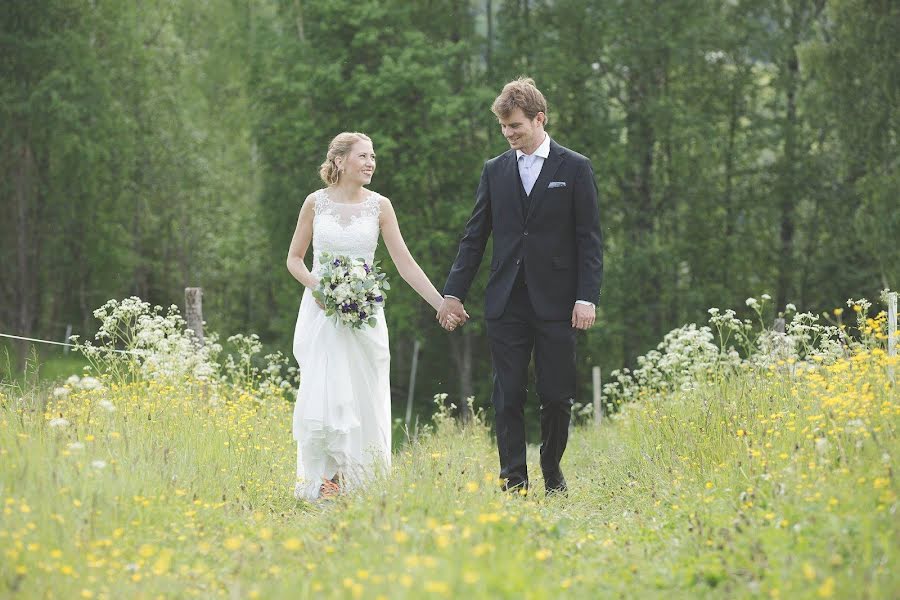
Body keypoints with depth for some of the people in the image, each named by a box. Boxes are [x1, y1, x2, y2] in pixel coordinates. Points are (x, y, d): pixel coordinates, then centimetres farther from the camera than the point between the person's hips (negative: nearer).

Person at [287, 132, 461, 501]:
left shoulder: (379, 206, 2)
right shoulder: (316, 203, 2)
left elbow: (405, 263, 2)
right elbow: (294, 258, 9)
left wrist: (442, 304, -4)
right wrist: (316, 285, -11)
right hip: (321, 312, -1)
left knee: (363, 400, -1)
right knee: (323, 398, -8)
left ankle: (359, 483, 6)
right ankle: (322, 481, 0)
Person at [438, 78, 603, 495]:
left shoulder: (575, 169, 2)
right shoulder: (495, 170, 11)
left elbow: (589, 239, -1)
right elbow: (475, 236, 12)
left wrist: (587, 297, -10)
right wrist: (453, 292, 5)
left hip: (555, 302, -2)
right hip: (506, 302, 2)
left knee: (557, 396, 2)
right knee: (508, 396, -1)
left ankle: (552, 473, 20)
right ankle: (514, 481, 2)